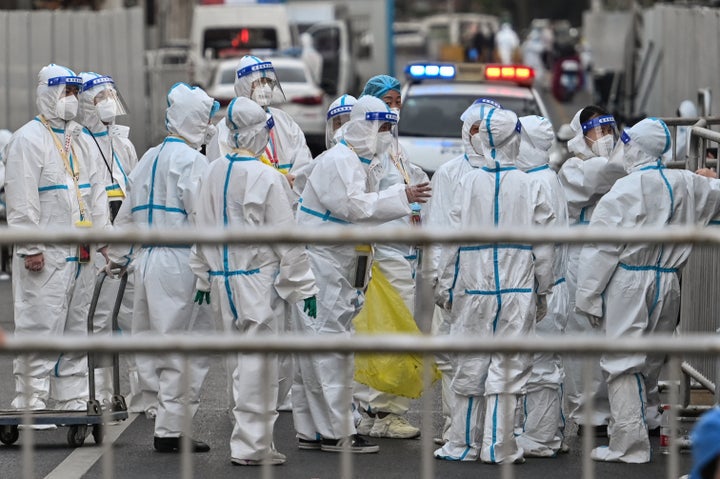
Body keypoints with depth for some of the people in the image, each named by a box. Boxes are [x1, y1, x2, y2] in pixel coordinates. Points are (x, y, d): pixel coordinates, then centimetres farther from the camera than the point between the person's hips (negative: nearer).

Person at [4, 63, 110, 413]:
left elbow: (95, 191, 22)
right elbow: (22, 198, -13)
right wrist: (30, 248, -18)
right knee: (40, 325, -8)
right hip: (45, 254, -8)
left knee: (76, 326, 11)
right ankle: (31, 404, -5)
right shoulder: (29, 139, -8)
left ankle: (73, 402, 18)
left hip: (79, 253, 8)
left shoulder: (78, 139, 17)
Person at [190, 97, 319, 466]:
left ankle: (255, 440, 18)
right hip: (258, 280, -7)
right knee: (257, 362, -2)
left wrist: (203, 278, 22)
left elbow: (203, 229, 12)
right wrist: (304, 286, -5)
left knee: (245, 361, 13)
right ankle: (250, 445, -1)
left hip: (223, 279, 7)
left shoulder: (214, 172, 5)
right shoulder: (267, 178, -15)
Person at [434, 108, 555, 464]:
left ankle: (463, 444, 14)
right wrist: (544, 286, 11)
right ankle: (499, 448, 4)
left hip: (473, 288, 0)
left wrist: (444, 286, 5)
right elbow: (544, 243, 0)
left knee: (469, 366, 8)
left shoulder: (470, 183, -4)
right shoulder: (530, 186, -3)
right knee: (508, 366, 3)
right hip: (517, 289, 0)